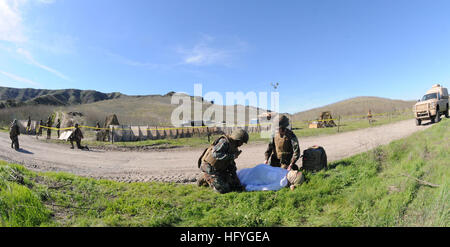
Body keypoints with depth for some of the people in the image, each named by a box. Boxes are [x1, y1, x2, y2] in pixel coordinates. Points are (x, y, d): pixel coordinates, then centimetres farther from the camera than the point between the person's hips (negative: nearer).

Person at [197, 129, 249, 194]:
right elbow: (215, 154, -33)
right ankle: (206, 178, 7)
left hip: (218, 169, 9)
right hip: (209, 168, -9)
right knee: (223, 189, -14)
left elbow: (231, 163, 14)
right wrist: (232, 156, -28)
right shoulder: (224, 142, -20)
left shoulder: (233, 147, 9)